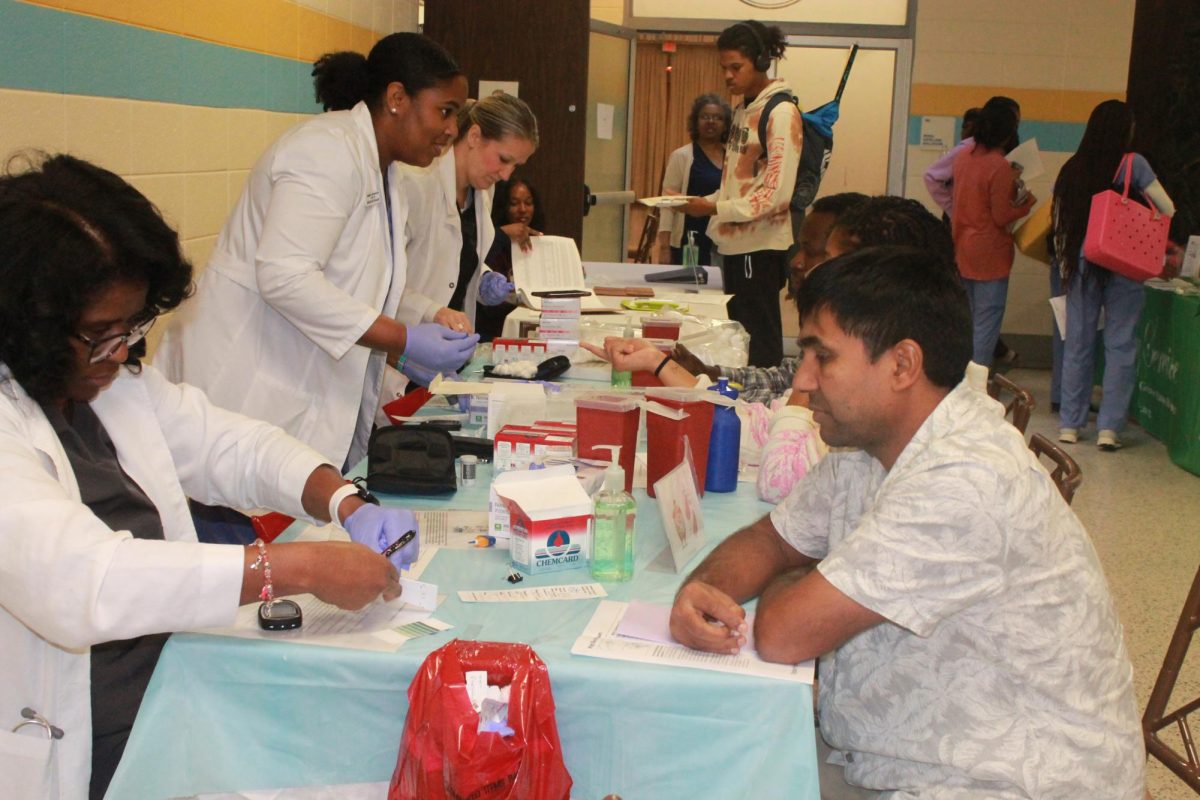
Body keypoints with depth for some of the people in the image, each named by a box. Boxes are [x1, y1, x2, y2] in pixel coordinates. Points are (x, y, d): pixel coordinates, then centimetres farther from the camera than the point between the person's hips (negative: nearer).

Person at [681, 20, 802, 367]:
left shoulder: (781, 113, -11)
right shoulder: (743, 110, 14)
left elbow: (777, 194, -17)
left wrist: (714, 208, -18)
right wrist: (704, 202, 4)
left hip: (760, 247, -9)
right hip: (735, 244, 9)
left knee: (759, 342, -5)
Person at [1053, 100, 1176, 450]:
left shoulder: (1072, 168, 6)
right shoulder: (1132, 164, -6)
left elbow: (1059, 224, 9)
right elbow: (1168, 211, -7)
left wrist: (1065, 263, 18)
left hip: (1080, 263, 4)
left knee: (1077, 343, 9)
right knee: (1120, 345, 2)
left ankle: (1069, 425, 12)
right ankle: (1108, 427, 1)